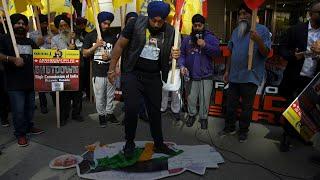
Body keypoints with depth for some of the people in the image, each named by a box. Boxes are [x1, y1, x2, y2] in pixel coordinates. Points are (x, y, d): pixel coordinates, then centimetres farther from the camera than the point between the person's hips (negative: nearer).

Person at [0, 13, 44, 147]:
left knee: (30, 107, 14)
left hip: (30, 81, 5)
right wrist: (13, 59, -23)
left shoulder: (30, 42, 18)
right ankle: (20, 133, 12)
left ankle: (29, 127, 32)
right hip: (15, 83, -5)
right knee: (18, 109, -3)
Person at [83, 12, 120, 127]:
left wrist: (110, 57, -11)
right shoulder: (90, 36, 3)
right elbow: (85, 54, 3)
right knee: (99, 97, 4)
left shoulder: (113, 37, 7)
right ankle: (101, 115, 21)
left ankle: (109, 113, 26)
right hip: (98, 73, -2)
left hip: (110, 72, 2)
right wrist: (95, 46, -11)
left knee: (110, 95, 10)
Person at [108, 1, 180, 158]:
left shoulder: (170, 31, 0)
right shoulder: (136, 23, -9)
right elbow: (120, 45, -3)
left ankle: (159, 144, 28)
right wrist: (112, 69, -2)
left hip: (154, 77, 3)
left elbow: (168, 53, 13)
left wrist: (174, 55, -11)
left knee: (155, 112, 10)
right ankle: (129, 143, 16)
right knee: (131, 109, -8)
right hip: (132, 74, -2)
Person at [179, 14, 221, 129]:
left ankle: (203, 117, 24)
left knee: (205, 99, 5)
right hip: (191, 75, 2)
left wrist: (205, 45, -20)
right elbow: (182, 54, 4)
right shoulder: (187, 39, 9)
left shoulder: (211, 38, 1)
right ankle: (191, 114, 34)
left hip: (206, 75, -2)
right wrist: (182, 65, -14)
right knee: (191, 98, 12)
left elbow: (217, 52, -10)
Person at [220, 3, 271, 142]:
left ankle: (243, 131, 24)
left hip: (250, 77, -5)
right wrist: (227, 71, 15)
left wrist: (258, 41, -29)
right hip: (234, 76, 5)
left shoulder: (262, 30, -6)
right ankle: (230, 127, 30)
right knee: (230, 104, 13)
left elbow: (266, 53, -11)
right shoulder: (236, 31, 11)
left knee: (246, 107, 7)